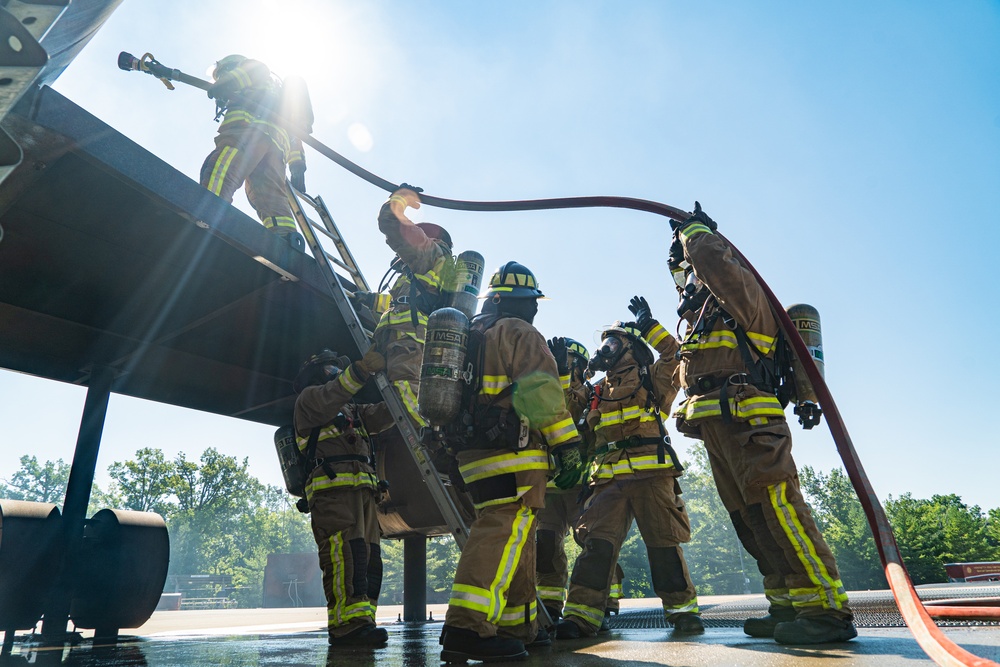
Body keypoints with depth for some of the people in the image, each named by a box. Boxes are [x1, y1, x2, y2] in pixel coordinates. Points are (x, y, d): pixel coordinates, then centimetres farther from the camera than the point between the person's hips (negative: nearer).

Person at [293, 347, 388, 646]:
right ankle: (350, 621, -24)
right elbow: (331, 397, -13)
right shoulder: (309, 397, 11)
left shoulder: (350, 409, 35)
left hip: (362, 488, 8)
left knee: (369, 555, 0)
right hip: (334, 485, -8)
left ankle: (361, 622, 0)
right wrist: (362, 368, -24)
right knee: (346, 552, -19)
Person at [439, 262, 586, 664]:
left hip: (471, 451, 9)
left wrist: (459, 459, 30)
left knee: (514, 538, 15)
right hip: (511, 453, -9)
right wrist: (568, 444, -14)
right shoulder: (519, 333, -2)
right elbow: (541, 390, -14)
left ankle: (517, 626, 22)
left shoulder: (469, 337, 25)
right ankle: (466, 628, -24)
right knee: (505, 532, -15)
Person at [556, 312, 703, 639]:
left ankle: (682, 609, 15)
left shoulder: (650, 379, 11)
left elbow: (675, 354, -1)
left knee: (663, 543, 1)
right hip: (610, 480, 4)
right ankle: (581, 615, -6)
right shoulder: (599, 392, 25)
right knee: (597, 543, -6)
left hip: (652, 475, -3)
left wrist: (647, 324, 3)